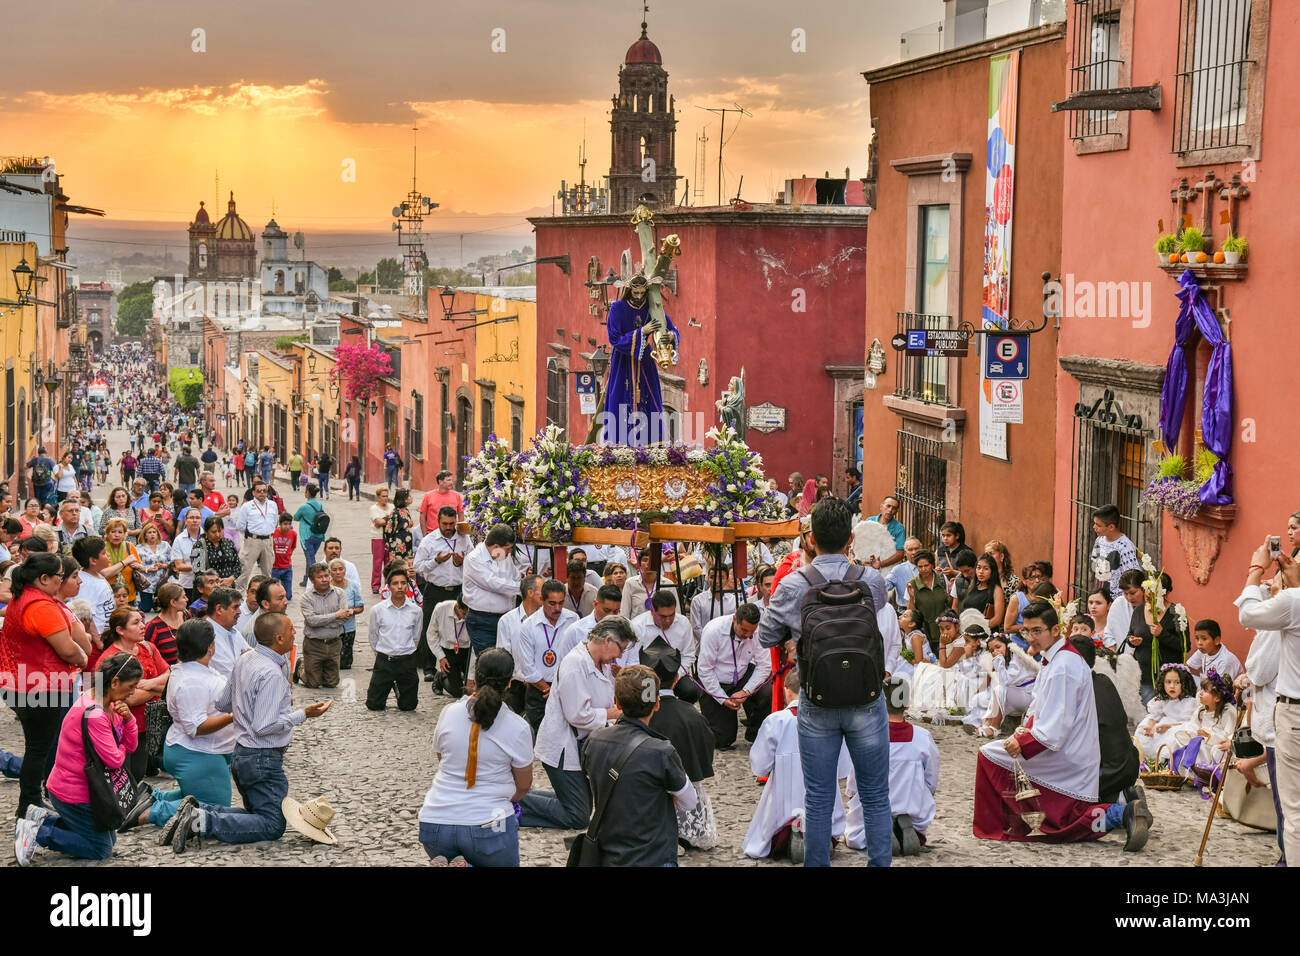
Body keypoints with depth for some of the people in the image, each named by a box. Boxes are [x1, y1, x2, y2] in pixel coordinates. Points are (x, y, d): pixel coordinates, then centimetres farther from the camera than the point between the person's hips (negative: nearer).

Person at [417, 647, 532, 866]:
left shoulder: (448, 713, 1)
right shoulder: (518, 727, -8)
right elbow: (523, 785, 5)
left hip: (434, 823, 4)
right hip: (487, 823, -4)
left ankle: (442, 867, -5)